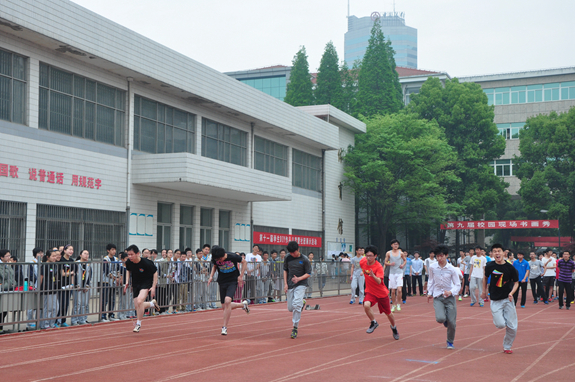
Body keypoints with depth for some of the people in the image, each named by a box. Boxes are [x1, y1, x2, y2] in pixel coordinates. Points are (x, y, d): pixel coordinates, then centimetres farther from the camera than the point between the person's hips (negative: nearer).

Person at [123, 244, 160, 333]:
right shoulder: (128, 262, -13)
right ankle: (152, 303, 33)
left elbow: (155, 272, -11)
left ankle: (138, 324, -8)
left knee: (139, 301, -26)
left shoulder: (146, 263, -26)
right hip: (135, 284, 6)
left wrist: (153, 287, -15)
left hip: (147, 283, -5)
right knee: (136, 306, 2)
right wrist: (127, 282, 1)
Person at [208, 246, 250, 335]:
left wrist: (241, 276, -7)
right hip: (222, 282, 5)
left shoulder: (233, 257, -21)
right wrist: (211, 276, -2)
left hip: (233, 281, -5)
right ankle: (243, 304, 34)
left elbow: (244, 262, -3)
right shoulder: (215, 259, -10)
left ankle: (225, 327, -19)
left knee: (227, 301, -26)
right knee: (225, 306, 5)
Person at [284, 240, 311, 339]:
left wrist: (298, 279, -20)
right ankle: (302, 303, 39)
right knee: (290, 308, 6)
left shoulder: (304, 260, -9)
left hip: (301, 284, -4)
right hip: (290, 285, 4)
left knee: (296, 305, -19)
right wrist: (285, 283, 3)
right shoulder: (288, 258, 2)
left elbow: (308, 274, -4)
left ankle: (295, 328, -10)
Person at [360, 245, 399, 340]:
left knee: (388, 313, 12)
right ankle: (374, 323, -3)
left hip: (382, 293, -3)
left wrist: (373, 276, -57)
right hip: (370, 292, 3)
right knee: (366, 305, -29)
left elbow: (379, 282, -39)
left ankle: (393, 327, 45)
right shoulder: (363, 262, -11)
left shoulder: (379, 267, -25)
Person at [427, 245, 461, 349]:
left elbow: (458, 285, -5)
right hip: (437, 297, 1)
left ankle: (450, 342, 24)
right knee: (440, 318, -21)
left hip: (449, 297, -1)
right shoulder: (432, 267, -1)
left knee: (451, 322, -1)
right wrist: (429, 292, 13)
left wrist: (451, 292, -23)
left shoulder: (452, 269, -8)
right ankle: (445, 320, 19)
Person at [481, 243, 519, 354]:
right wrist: (484, 292, 19)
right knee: (500, 324, -13)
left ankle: (507, 347, 23)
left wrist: (511, 293, -14)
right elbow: (485, 277, 15)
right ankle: (499, 318, 24)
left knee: (512, 327, 0)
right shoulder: (490, 266, -5)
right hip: (495, 300, 0)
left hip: (508, 299, 0)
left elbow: (516, 282, 2)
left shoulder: (510, 268, -9)